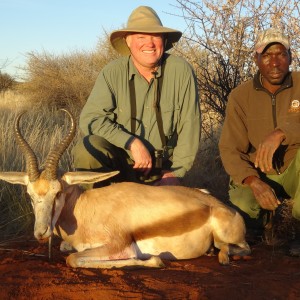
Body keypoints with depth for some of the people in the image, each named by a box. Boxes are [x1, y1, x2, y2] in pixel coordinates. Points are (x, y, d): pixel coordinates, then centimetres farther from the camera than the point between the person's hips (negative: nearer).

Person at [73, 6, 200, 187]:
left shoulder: (182, 71, -11)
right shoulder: (113, 72, -12)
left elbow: (189, 125, -7)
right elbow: (90, 118, -19)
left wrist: (177, 172, -8)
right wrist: (132, 143, -28)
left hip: (160, 172, 2)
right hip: (120, 160, -1)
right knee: (89, 146, -29)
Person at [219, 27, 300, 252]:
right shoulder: (241, 96, -5)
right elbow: (229, 149, -10)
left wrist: (281, 133, -43)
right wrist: (253, 182, -28)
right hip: (255, 175, 1)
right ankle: (267, 215, 9)